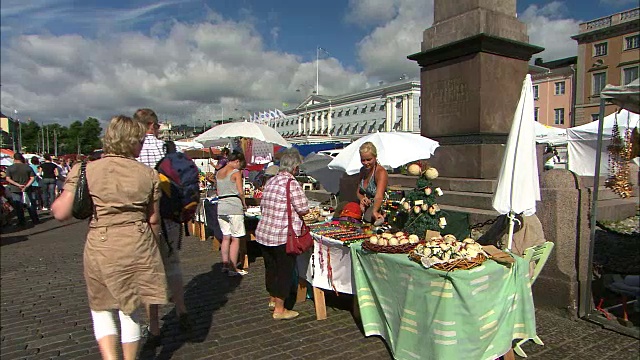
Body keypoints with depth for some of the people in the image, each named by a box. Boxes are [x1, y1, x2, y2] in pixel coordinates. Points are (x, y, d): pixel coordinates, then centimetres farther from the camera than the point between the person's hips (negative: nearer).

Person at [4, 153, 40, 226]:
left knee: (18, 207, 6)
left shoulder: (10, 168, -3)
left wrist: (18, 184, -14)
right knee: (31, 205, 8)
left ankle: (21, 222, 9)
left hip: (14, 190, -1)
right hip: (27, 190, 1)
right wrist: (26, 186, -12)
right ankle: (35, 220, 11)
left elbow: (7, 179, -10)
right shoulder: (27, 167, -2)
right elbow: (32, 178, -8)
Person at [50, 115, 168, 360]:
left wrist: (54, 204, 15)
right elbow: (153, 219, 2)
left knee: (101, 308, 19)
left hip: (100, 248, -1)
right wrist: (152, 243, 19)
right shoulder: (148, 175, -2)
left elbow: (61, 213, -7)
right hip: (138, 247, 1)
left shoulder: (85, 170, -4)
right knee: (130, 310, 18)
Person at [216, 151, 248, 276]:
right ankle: (233, 268, 4)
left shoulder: (218, 173, 12)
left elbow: (218, 192, 14)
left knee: (226, 237, 15)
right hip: (234, 208, -6)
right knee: (235, 239, 1)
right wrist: (244, 204, 1)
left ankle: (225, 264, 20)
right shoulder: (236, 172, -7)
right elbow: (241, 192, -13)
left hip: (221, 207, 6)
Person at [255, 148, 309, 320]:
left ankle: (273, 299, 39)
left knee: (270, 267, 21)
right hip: (283, 236, -8)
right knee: (285, 271, 6)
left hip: (264, 233, 8)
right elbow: (303, 210, -14)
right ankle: (279, 309, 16)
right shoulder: (292, 184, -16)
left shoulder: (270, 182, 8)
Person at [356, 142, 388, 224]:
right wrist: (361, 198, -8)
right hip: (365, 207, 7)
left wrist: (374, 211, -52)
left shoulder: (381, 172, -18)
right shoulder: (362, 170, 7)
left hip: (378, 208, -7)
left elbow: (379, 196, -33)